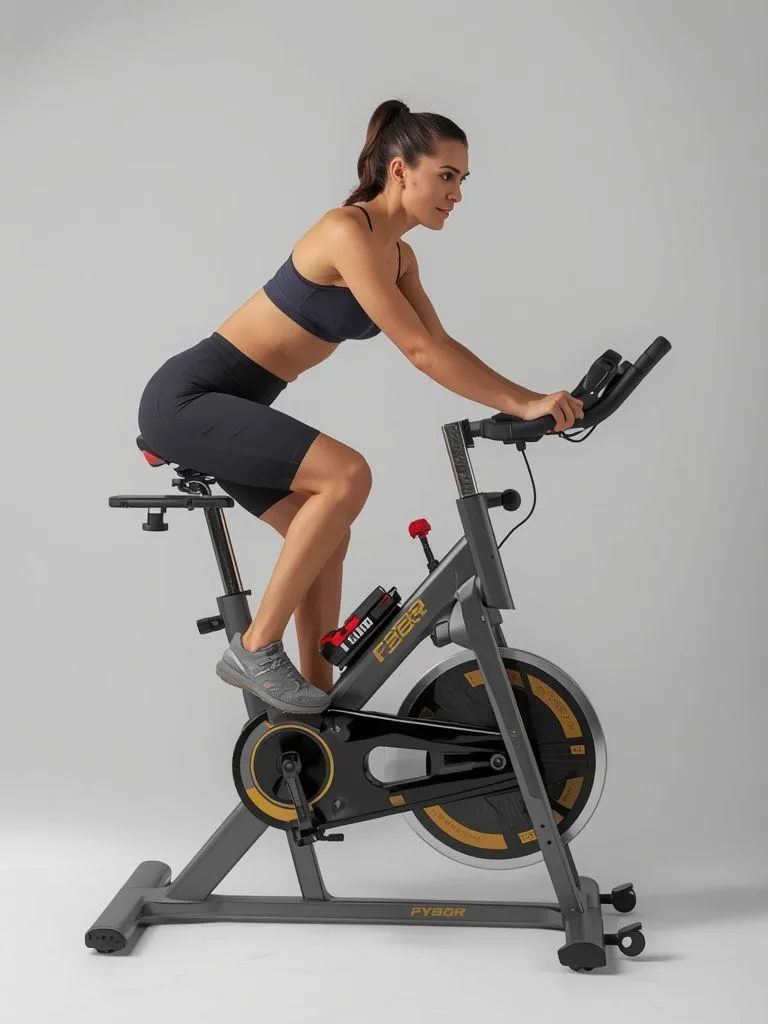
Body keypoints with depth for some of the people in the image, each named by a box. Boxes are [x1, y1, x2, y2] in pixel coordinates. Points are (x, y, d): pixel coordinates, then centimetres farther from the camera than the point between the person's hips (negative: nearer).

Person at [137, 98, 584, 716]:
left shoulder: (398, 254, 9)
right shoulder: (350, 232, -21)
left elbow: (442, 346, 8)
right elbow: (420, 352, -25)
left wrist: (527, 399, -2)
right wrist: (521, 404, -22)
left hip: (230, 405, 10)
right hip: (190, 396, -10)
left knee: (327, 535, 9)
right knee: (348, 475, -25)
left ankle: (316, 694, 20)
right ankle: (256, 648, -14)